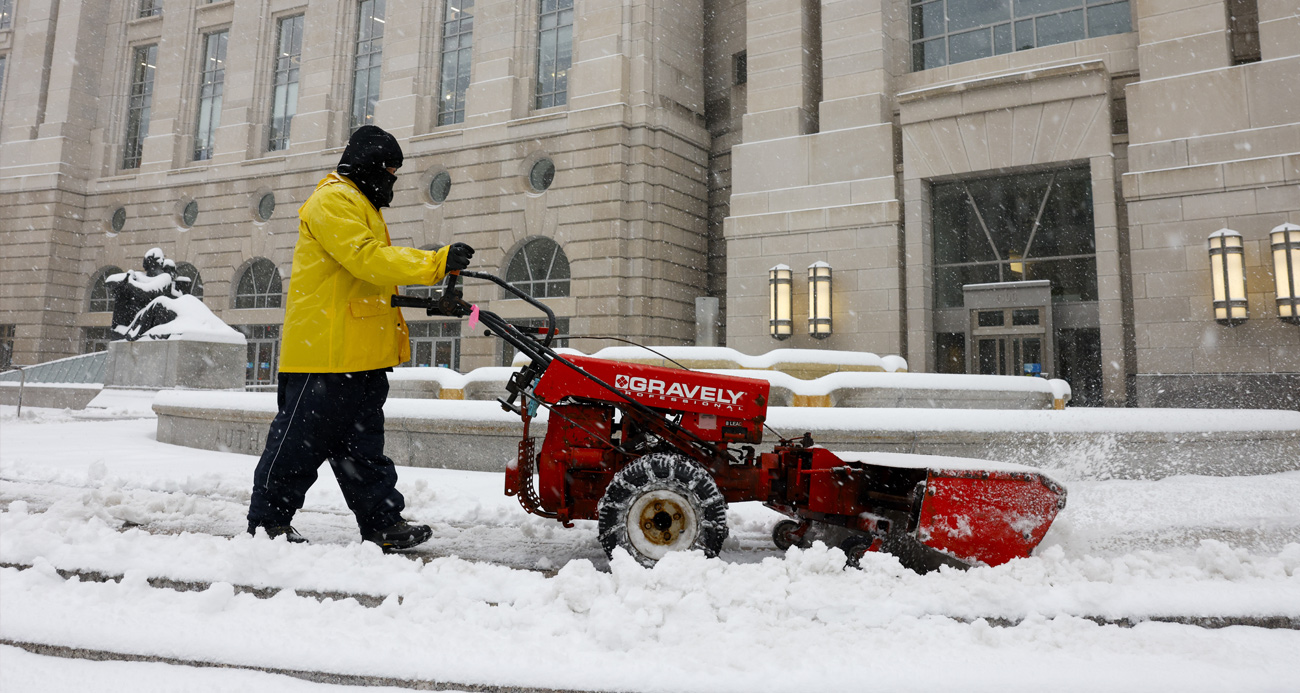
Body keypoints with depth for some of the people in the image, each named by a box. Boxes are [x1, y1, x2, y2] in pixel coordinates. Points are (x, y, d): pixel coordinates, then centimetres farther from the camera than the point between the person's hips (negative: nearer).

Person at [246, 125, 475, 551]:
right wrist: (438, 262, -26)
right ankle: (267, 520, 13)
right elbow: (367, 258, -23)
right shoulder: (333, 201, -9)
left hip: (360, 355, 11)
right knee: (301, 440, -1)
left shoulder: (360, 205, 25)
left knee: (361, 443, 11)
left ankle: (385, 524, 15)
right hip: (325, 352, -11)